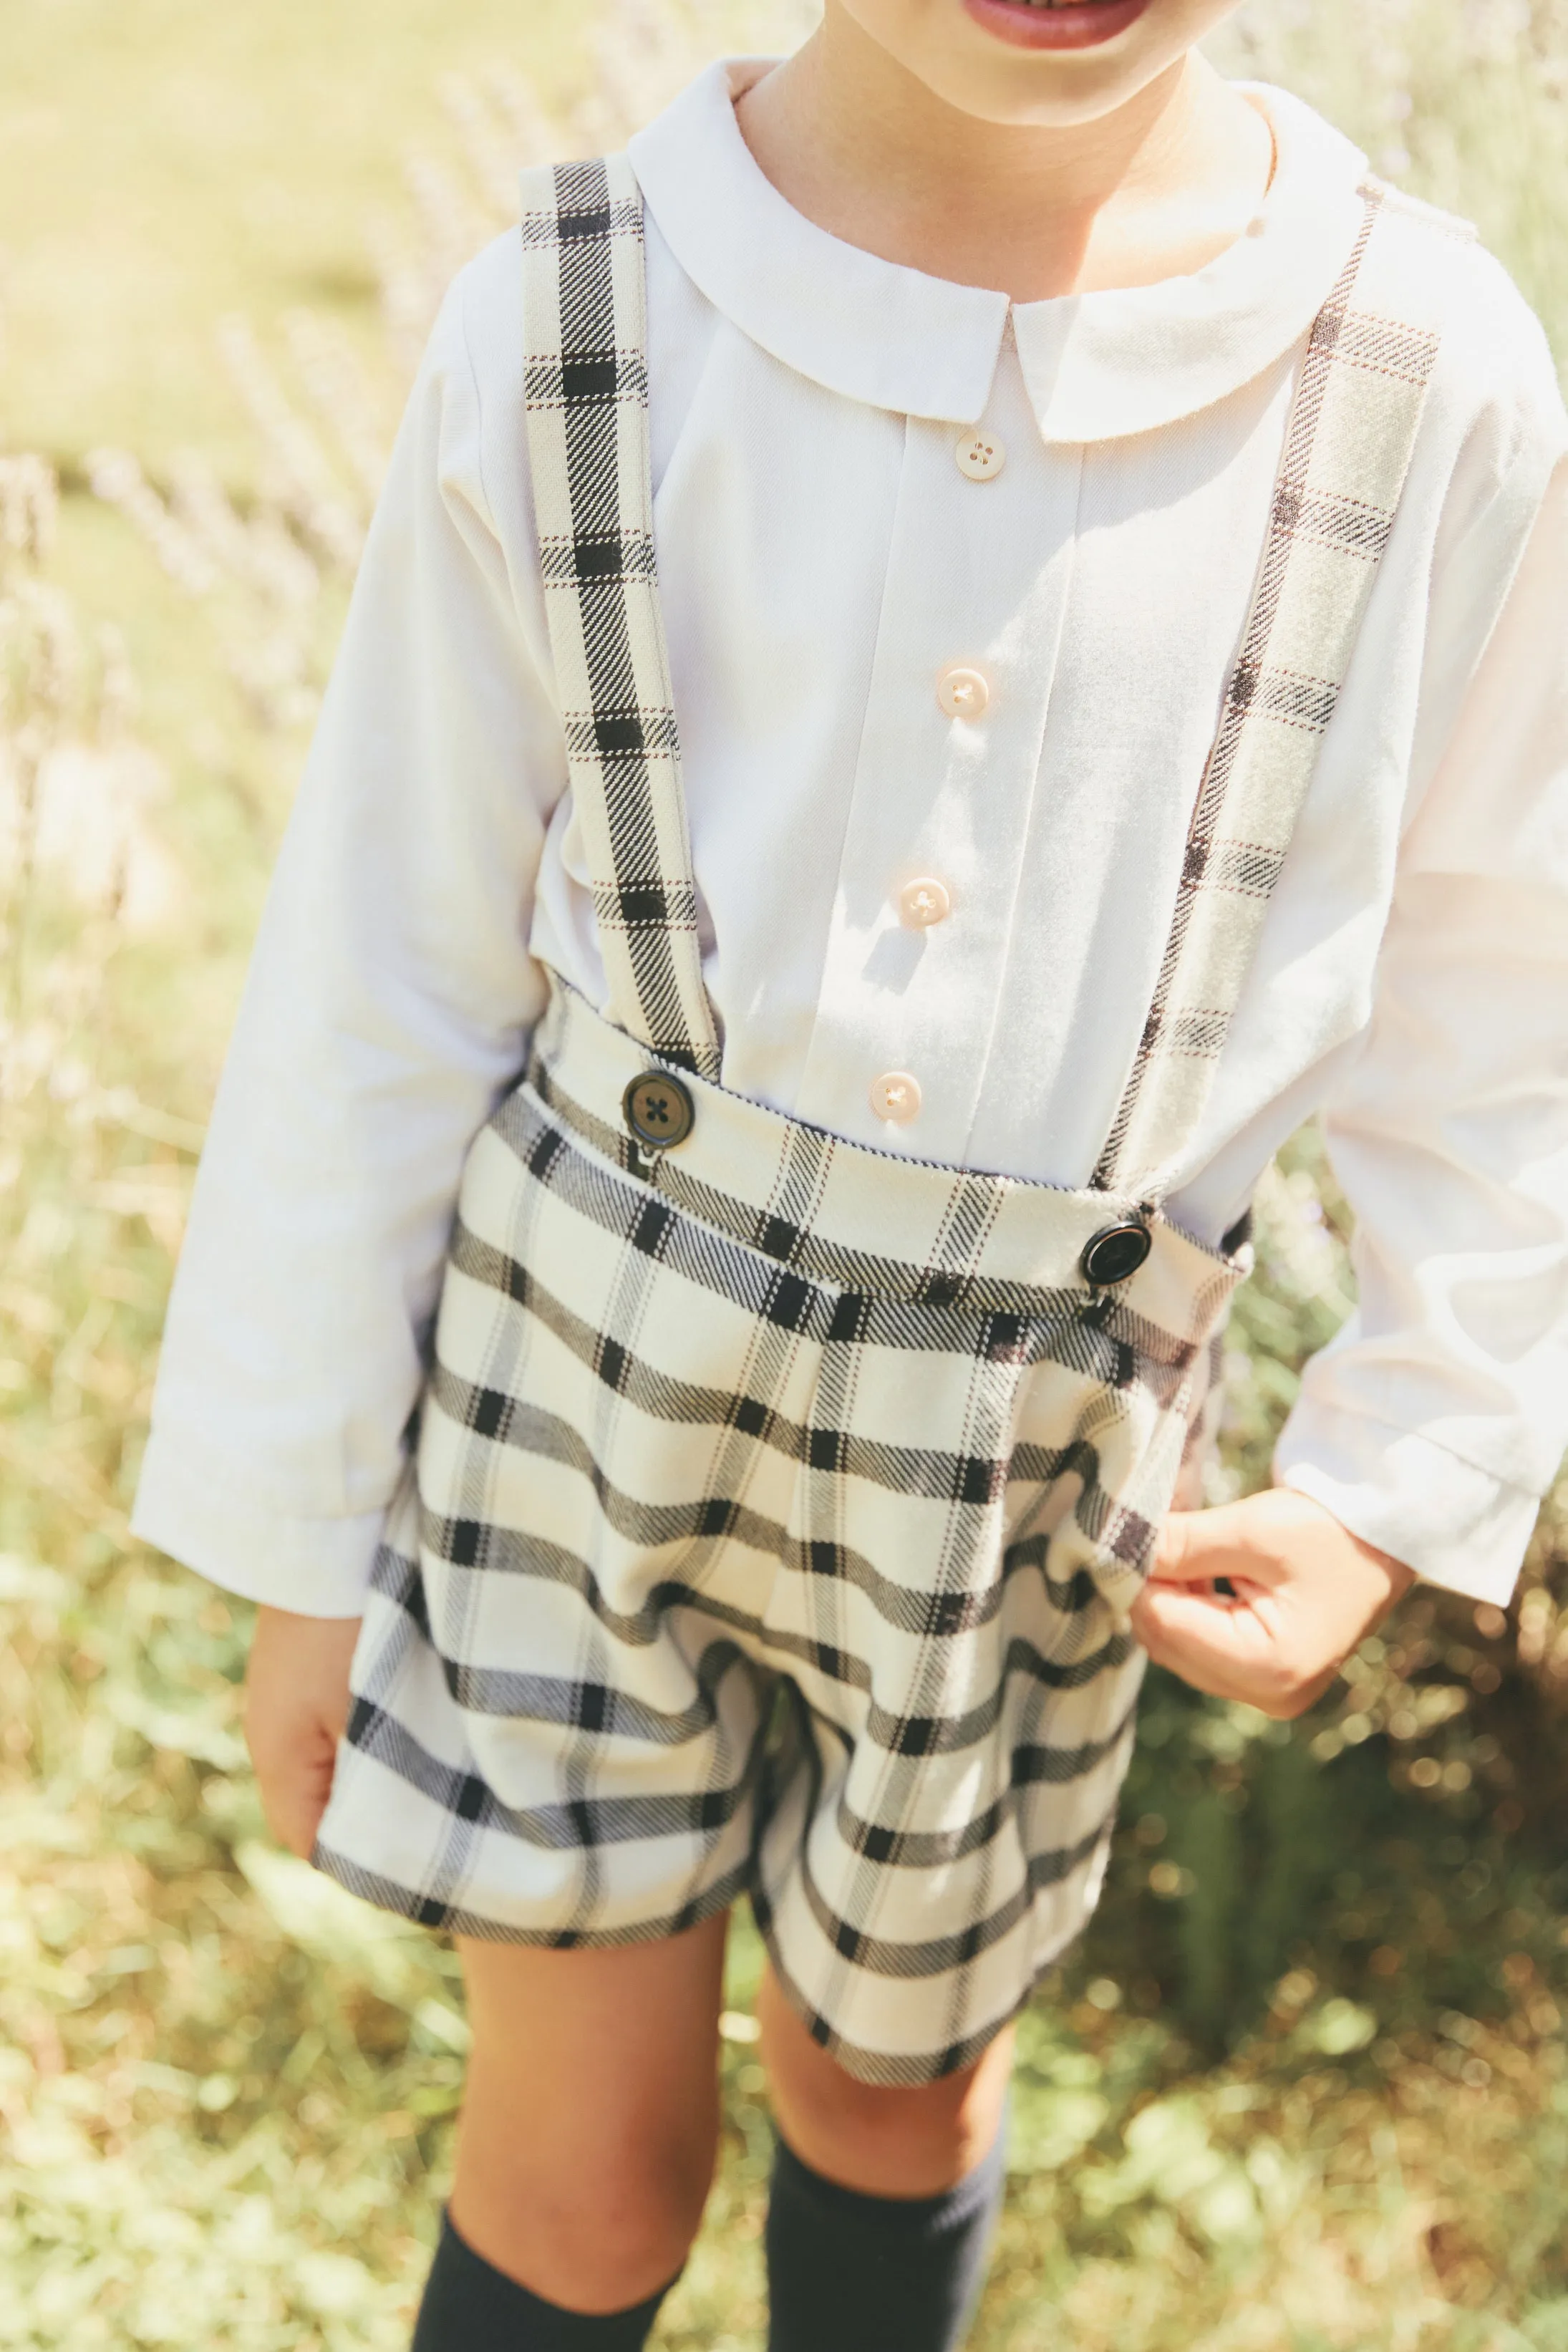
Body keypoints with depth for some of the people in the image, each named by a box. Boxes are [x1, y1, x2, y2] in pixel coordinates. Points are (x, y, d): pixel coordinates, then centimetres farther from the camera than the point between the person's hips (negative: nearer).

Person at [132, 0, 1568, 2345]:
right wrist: (303, 1543, 1)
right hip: (581, 1367, 0)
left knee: (894, 2083, 22)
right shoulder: (563, 329, -14)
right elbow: (383, 990, -6)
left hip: (1029, 1470, 1)